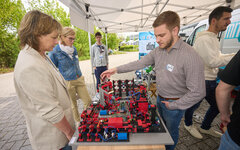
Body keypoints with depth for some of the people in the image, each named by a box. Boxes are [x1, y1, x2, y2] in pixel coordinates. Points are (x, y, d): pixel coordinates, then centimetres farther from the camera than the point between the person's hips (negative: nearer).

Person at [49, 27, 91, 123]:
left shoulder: (73, 49, 4)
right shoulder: (54, 52, -12)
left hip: (79, 80, 5)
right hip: (67, 83, -4)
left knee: (88, 101, 8)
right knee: (73, 104, 13)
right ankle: (78, 122, 38)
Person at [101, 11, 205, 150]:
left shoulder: (190, 57, -28)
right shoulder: (158, 51, -7)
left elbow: (197, 92, -25)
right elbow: (140, 63, -3)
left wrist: (173, 105, -16)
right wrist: (116, 69, -7)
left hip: (174, 103, -6)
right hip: (160, 98, 6)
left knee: (171, 130, 21)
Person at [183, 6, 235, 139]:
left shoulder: (213, 38, 14)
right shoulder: (204, 39, -20)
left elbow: (217, 56, 20)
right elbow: (212, 62, -25)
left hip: (211, 80, 10)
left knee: (217, 105, 21)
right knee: (194, 105, 10)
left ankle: (205, 128, 43)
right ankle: (188, 125, 38)